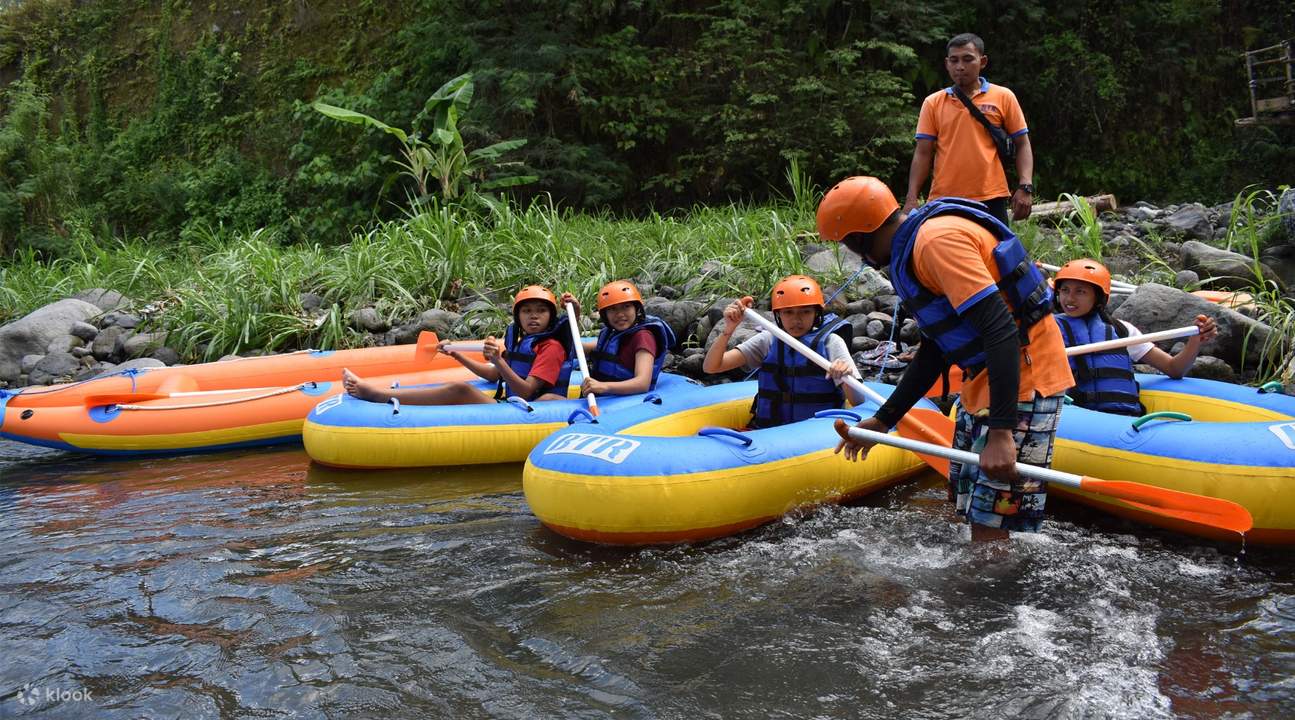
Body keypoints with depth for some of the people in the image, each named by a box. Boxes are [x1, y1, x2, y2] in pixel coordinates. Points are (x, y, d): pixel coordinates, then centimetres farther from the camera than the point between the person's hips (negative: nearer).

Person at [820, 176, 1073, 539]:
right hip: (984, 383, 11)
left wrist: (1000, 432, -31)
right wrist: (883, 420, 22)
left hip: (1021, 382, -11)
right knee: (965, 498, 18)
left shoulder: (937, 240, -20)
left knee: (987, 525, -10)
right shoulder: (913, 252, 13)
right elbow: (934, 349, 21)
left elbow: (1000, 329, -27)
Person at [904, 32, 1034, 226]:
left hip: (990, 200, -1)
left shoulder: (1003, 97, 5)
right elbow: (923, 153, 6)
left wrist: (1025, 187, -7)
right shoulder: (932, 103, 8)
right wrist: (912, 198, -4)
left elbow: (1022, 145, 6)